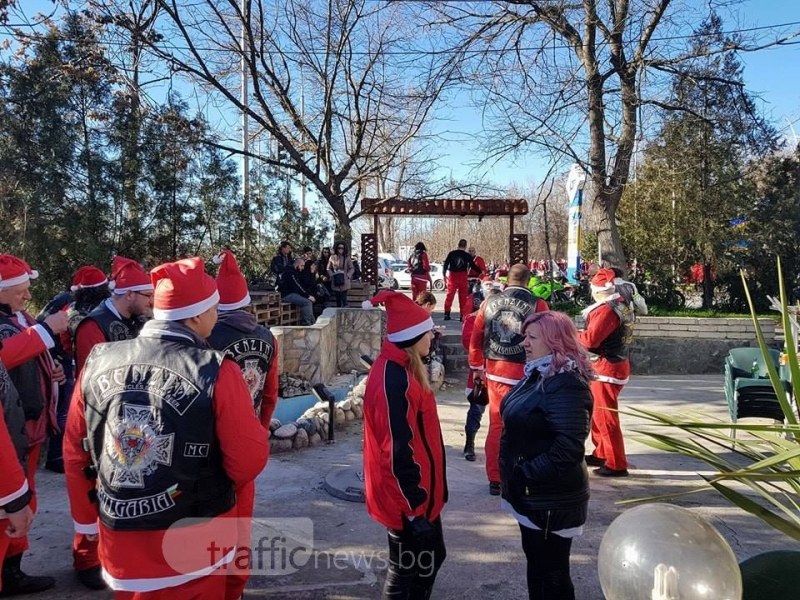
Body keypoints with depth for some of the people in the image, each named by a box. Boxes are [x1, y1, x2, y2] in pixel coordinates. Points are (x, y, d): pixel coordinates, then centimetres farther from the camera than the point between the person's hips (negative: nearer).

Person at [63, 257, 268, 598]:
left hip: (121, 540, 4)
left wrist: (87, 518, 19)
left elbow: (75, 452, 4)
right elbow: (249, 457, -16)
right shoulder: (216, 372, -20)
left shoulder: (98, 363, -6)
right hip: (196, 545, -3)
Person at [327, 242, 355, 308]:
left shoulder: (347, 258, 2)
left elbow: (352, 268, 5)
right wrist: (331, 275, -4)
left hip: (344, 282, -2)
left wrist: (348, 275, -9)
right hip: (335, 282, 2)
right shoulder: (332, 257, 6)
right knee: (338, 299, 7)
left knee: (343, 298, -11)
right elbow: (328, 268, 12)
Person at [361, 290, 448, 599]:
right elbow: (399, 450, -27)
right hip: (408, 498, -10)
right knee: (406, 571, 9)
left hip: (418, 492, 10)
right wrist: (414, 508, -20)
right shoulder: (394, 381, -28)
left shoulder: (400, 368, 5)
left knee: (431, 558, 23)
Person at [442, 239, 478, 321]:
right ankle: (463, 315, 7)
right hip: (463, 277, 0)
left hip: (452, 276, 1)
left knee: (449, 295, 6)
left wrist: (444, 274, 5)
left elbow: (445, 264, -2)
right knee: (463, 297, 7)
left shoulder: (451, 253, 0)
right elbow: (473, 266, 5)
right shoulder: (467, 255, -1)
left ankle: (447, 314, 2)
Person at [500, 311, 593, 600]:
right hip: (532, 494, 9)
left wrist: (525, 475, -22)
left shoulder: (566, 384, -24)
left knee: (551, 574, 8)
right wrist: (518, 477, 13)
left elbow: (568, 449, -30)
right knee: (536, 563, 24)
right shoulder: (539, 374, 7)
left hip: (552, 499, -9)